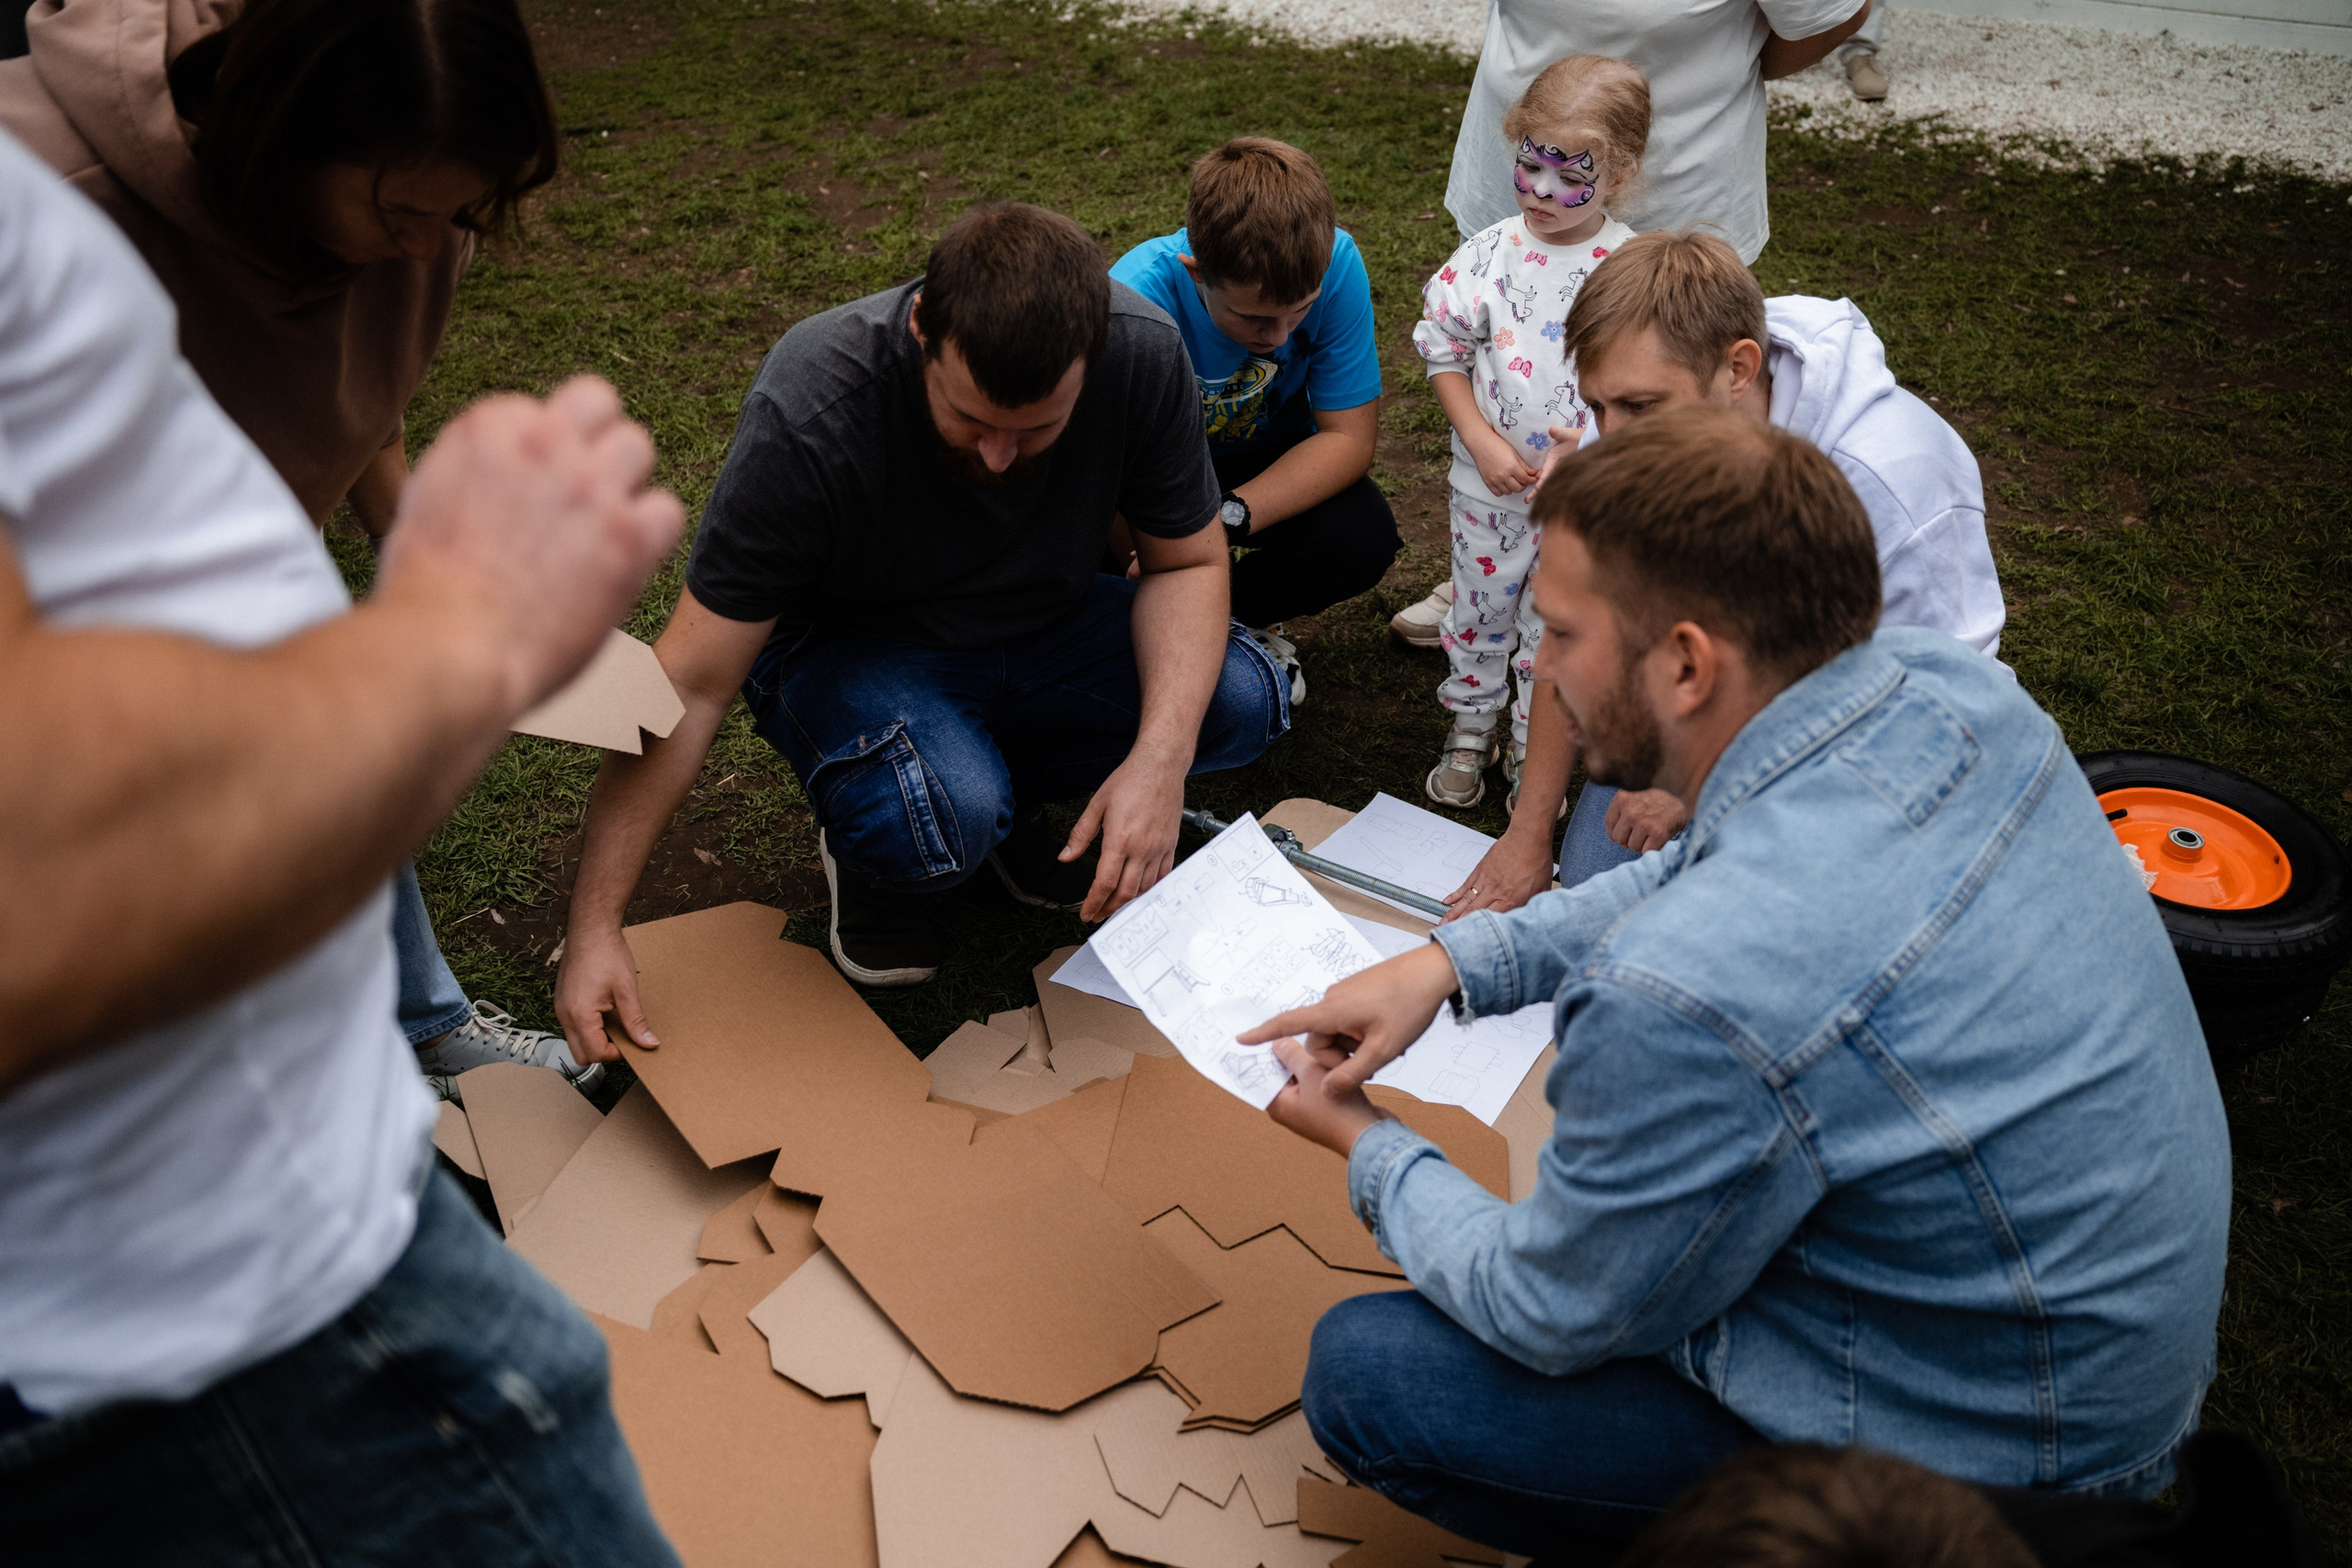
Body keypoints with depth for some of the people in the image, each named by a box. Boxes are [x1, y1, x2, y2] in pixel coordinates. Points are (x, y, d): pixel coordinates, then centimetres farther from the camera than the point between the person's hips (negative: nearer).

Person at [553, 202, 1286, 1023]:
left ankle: (995, 790, 4)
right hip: (847, 646, -4)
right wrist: (595, 925, -29)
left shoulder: (1145, 352, -24)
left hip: (1040, 622, 5)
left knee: (1245, 699, -21)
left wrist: (1160, 759, -28)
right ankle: (867, 843, 2)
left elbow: (1188, 562, -10)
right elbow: (689, 688, -29)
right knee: (942, 818, -36)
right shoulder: (806, 413, -33)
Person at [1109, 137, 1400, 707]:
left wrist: (1229, 517, -35)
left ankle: (1240, 617, 3)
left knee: (1364, 538, -27)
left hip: (1271, 457, 2)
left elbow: (1349, 437, -22)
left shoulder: (1334, 264, -28)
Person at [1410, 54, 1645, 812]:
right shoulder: (1489, 254, -10)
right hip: (1491, 484, 1)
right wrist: (1482, 441, -11)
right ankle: (1471, 726, 38)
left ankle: (1537, 747, 33)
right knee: (1480, 607, 16)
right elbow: (1444, 352, -1)